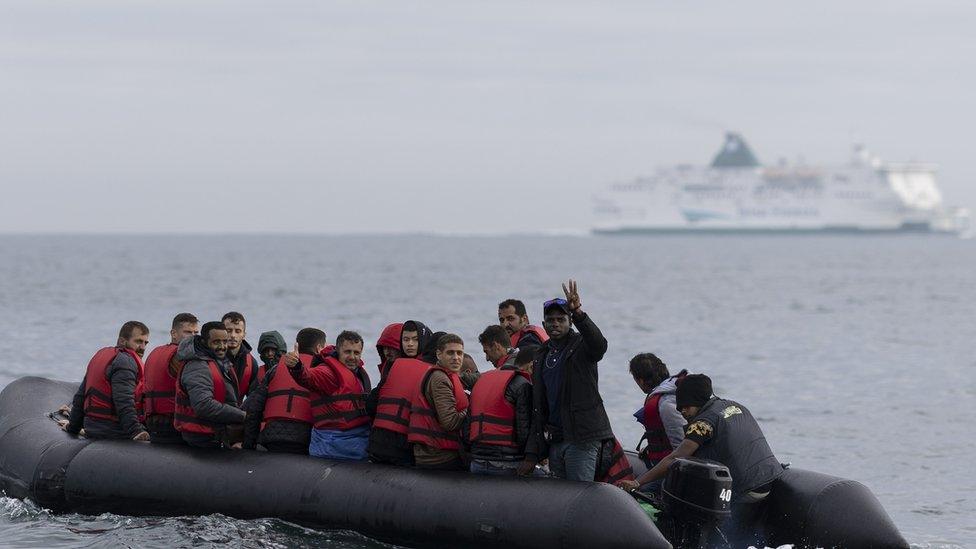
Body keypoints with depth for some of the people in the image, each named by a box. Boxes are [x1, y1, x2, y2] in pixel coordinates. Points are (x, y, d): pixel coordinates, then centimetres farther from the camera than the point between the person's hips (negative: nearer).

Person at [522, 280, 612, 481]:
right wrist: (532, 454, 13)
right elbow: (538, 409, 18)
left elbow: (599, 344, -29)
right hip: (554, 440, 7)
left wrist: (578, 313, -44)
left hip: (582, 438, -7)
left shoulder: (581, 346, -2)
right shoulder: (541, 357, 18)